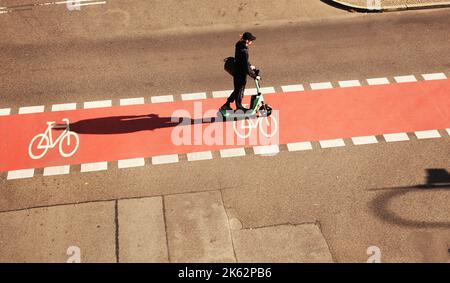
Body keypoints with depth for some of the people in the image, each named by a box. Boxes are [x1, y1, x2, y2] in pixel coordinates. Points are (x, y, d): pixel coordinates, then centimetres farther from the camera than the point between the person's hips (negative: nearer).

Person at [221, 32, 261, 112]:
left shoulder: (239, 45, -2)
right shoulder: (244, 51, -31)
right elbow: (246, 68, -28)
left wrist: (250, 66, 23)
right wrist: (254, 76, -17)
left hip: (237, 71, 9)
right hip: (241, 75, -9)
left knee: (237, 90, 25)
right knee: (239, 91, 12)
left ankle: (227, 105, 36)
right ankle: (239, 108, 33)